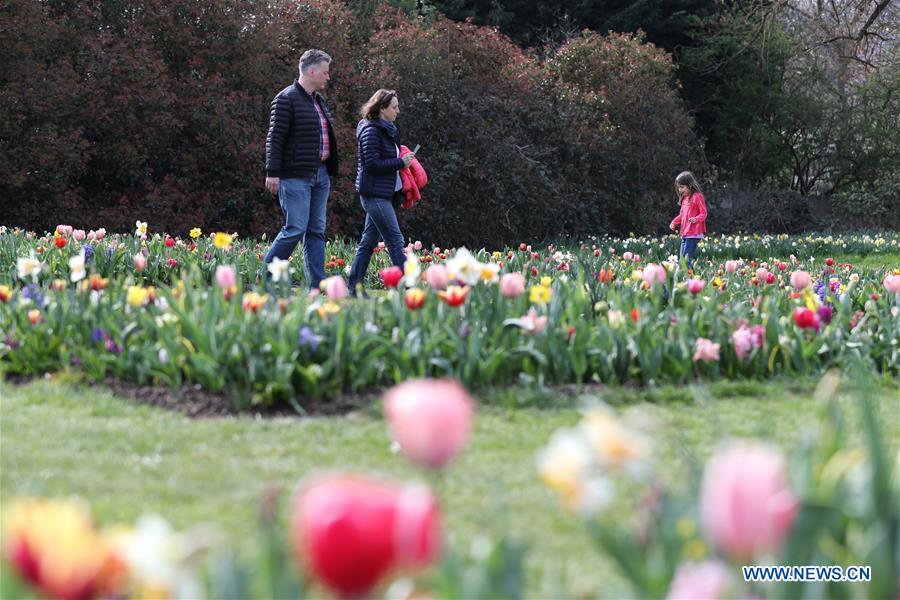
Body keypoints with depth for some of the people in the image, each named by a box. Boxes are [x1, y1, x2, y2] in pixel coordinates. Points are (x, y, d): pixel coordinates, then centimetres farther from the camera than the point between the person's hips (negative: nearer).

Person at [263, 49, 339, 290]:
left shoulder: (319, 100, 17)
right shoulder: (286, 99, -10)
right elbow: (275, 138, -14)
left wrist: (330, 169, 22)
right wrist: (273, 173, -19)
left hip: (320, 175, 9)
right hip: (296, 177, -9)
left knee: (316, 231, 6)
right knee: (296, 229, -11)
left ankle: (317, 286, 7)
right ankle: (266, 277, 2)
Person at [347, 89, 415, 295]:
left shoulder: (387, 130, 16)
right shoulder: (371, 131, -13)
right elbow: (372, 164, -19)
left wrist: (402, 160, 6)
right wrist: (401, 162, -16)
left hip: (384, 193, 10)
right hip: (375, 194, -10)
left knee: (369, 241, 11)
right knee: (395, 241, -10)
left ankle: (355, 285, 15)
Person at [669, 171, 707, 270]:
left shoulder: (697, 197, -10)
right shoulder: (684, 198, 17)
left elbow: (703, 213, -12)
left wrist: (696, 219, -30)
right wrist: (674, 222, 13)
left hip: (694, 233, -9)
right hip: (685, 233, 9)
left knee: (686, 258, -13)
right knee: (682, 257, 11)